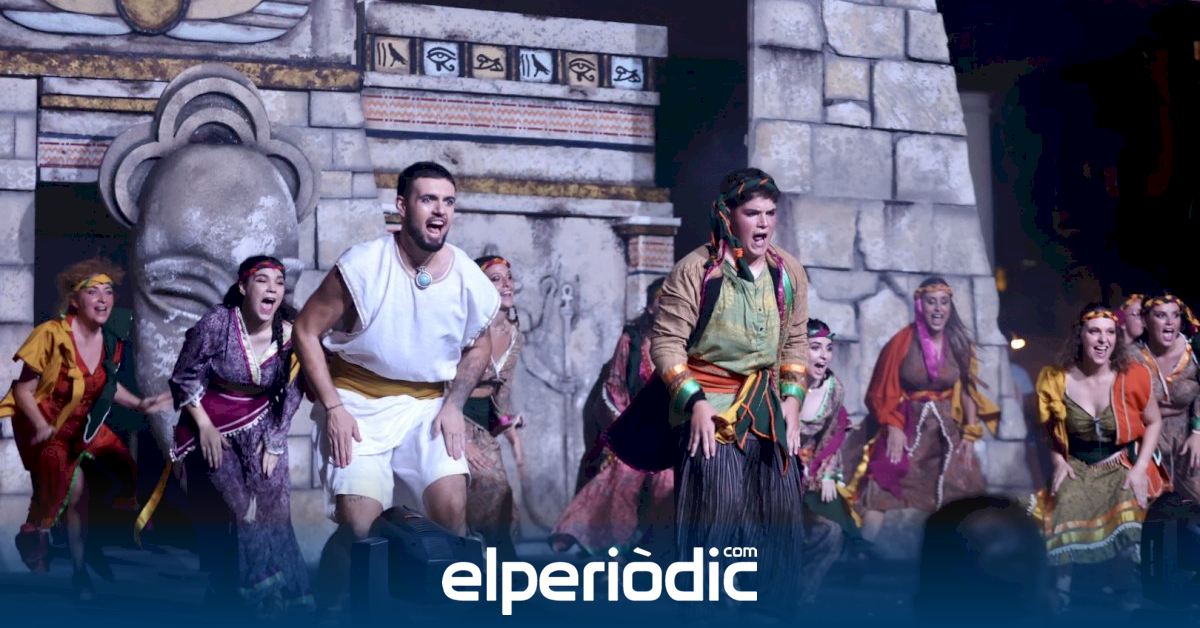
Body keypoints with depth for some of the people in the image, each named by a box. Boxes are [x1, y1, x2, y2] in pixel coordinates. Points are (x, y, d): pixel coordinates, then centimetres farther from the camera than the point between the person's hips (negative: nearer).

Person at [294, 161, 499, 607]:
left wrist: (453, 404, 0)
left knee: (452, 509, -15)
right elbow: (307, 331, -9)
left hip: (428, 407, 3)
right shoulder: (363, 266, -16)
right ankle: (329, 611, 9)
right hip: (358, 403, -3)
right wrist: (333, 407, -15)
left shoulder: (469, 279, -5)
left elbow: (478, 345, 14)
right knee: (357, 523, -16)